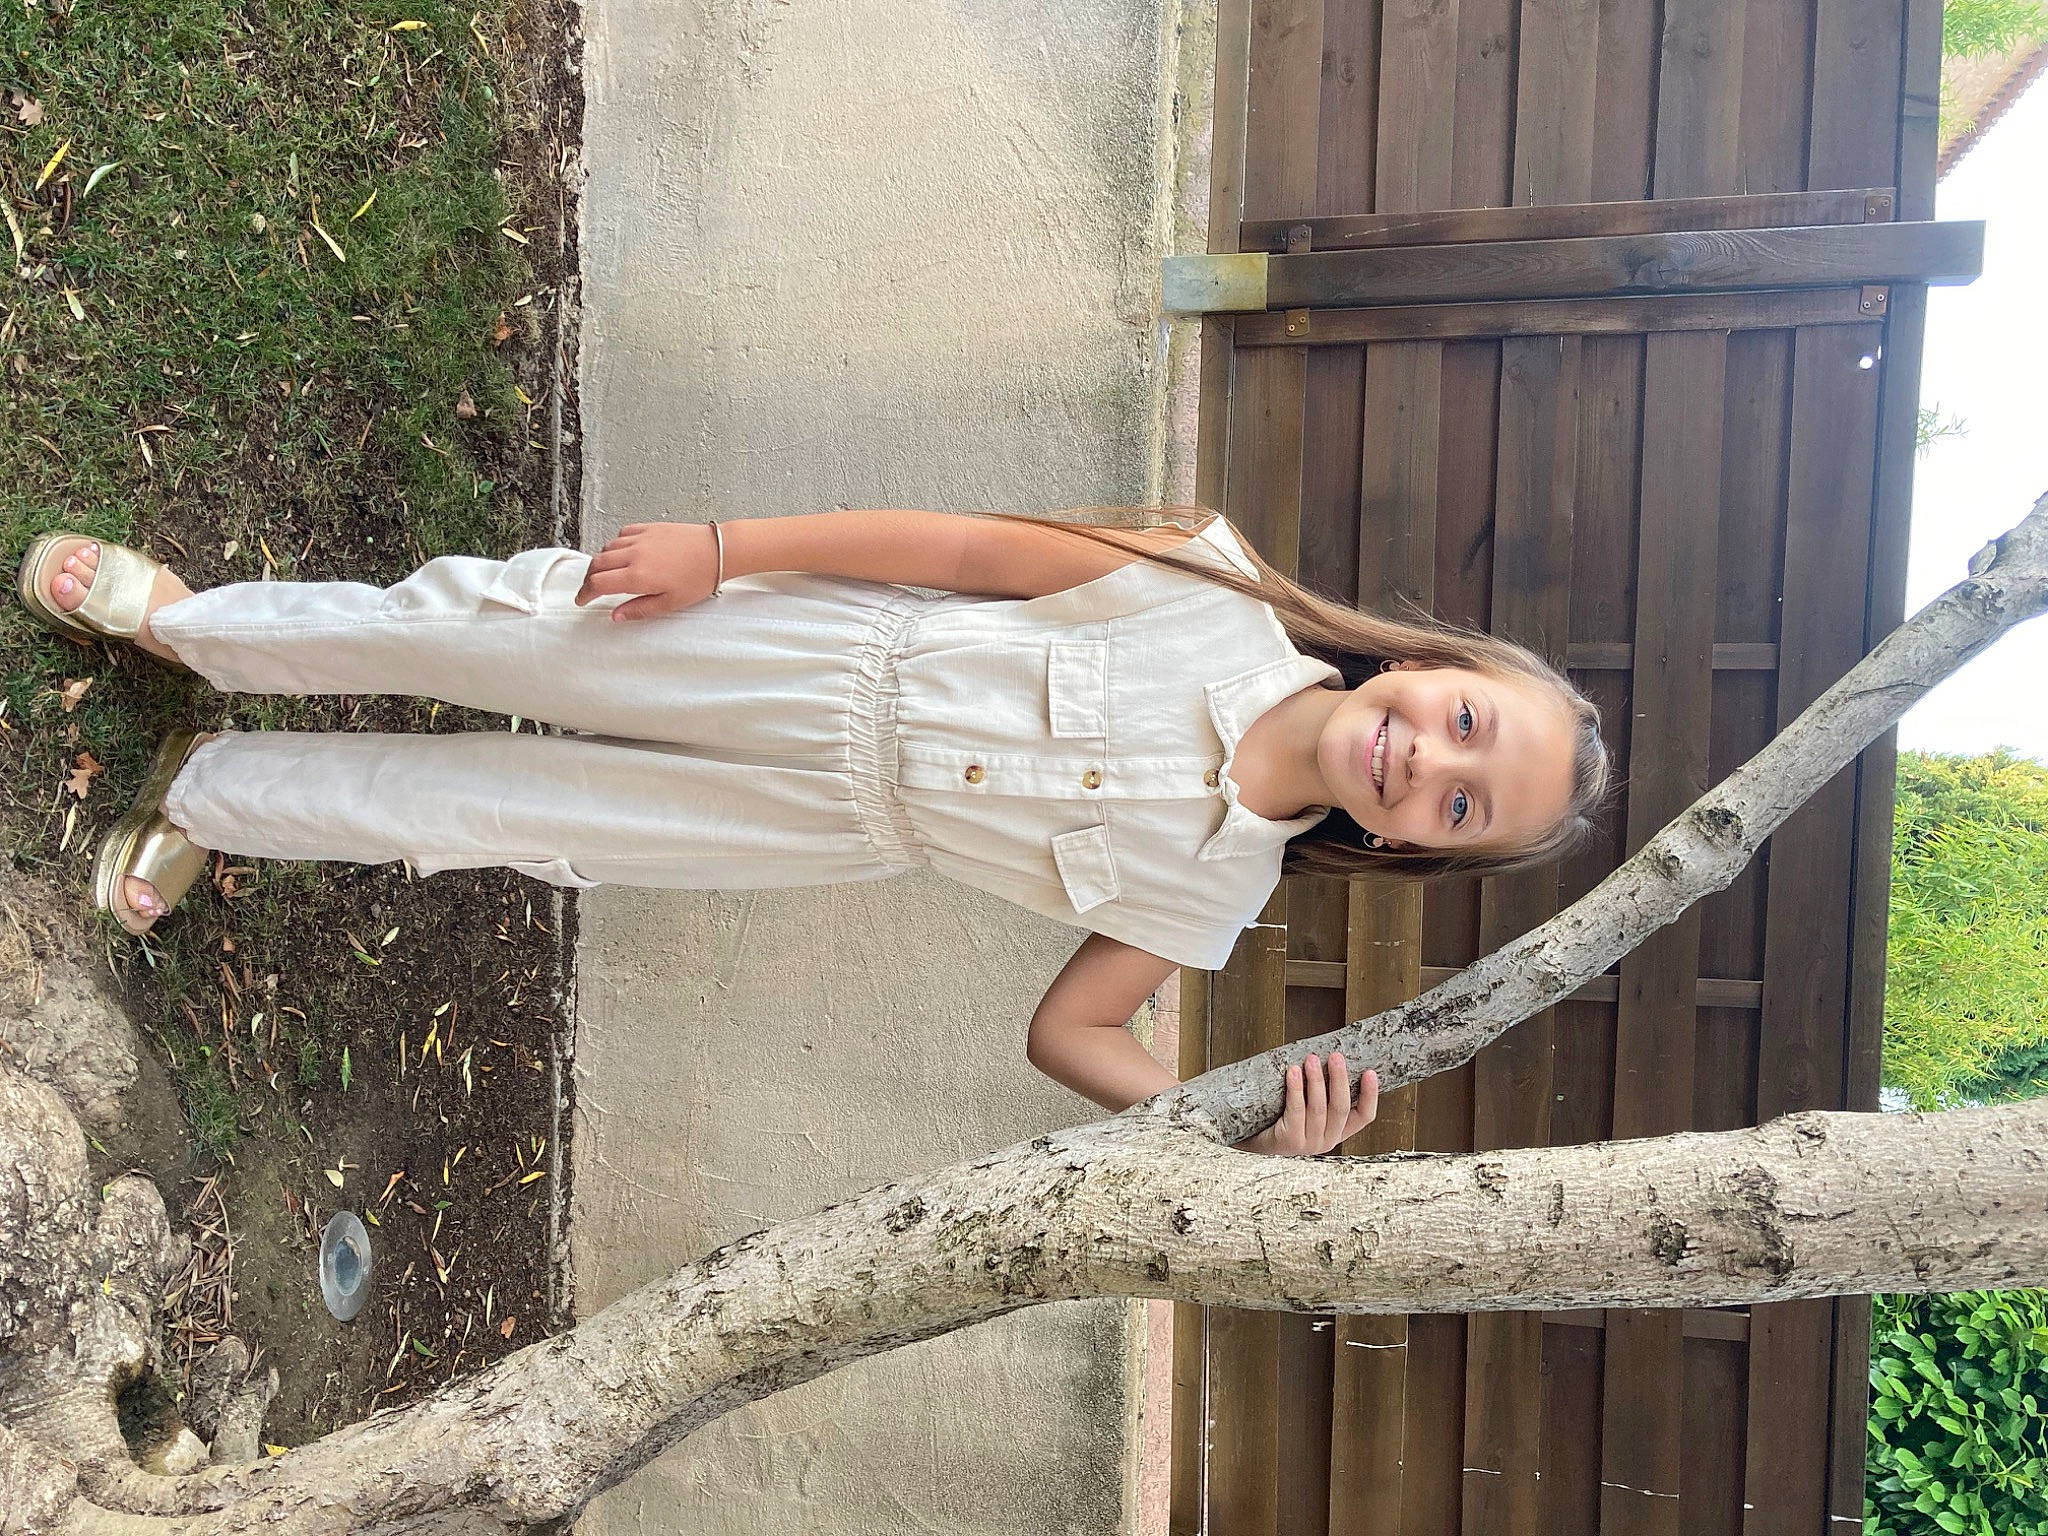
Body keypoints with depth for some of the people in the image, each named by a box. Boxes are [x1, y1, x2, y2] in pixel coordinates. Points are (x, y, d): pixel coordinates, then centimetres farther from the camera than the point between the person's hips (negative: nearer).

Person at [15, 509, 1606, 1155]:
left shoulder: (1210, 891, -9)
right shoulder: (1223, 599, -15)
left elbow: (1071, 1031, -4)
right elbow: (955, 547, -12)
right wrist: (719, 546, -13)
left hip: (844, 821, 1)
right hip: (813, 649, -1)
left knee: (501, 814, 4)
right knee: (471, 627, -2)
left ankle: (212, 794, 34)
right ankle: (182, 617, 30)